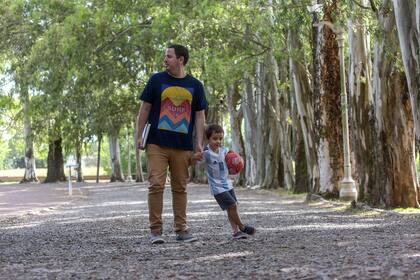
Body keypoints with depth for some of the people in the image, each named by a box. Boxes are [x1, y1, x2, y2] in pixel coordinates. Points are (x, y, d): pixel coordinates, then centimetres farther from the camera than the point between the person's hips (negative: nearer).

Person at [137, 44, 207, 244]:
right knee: (156, 185, -7)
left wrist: (199, 143, 1)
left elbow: (199, 116, 10)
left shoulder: (195, 85, 8)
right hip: (157, 144, -2)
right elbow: (145, 109, 7)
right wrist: (139, 136, 0)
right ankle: (155, 231, -1)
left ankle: (181, 230, 15)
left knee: (180, 188, 7)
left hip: (183, 146, 2)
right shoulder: (157, 80, 4)